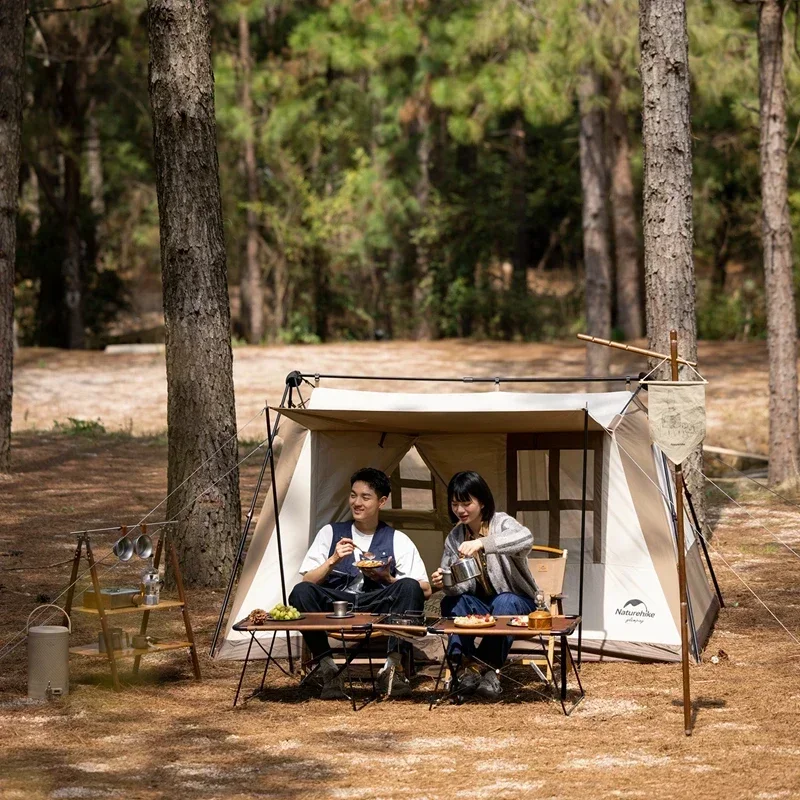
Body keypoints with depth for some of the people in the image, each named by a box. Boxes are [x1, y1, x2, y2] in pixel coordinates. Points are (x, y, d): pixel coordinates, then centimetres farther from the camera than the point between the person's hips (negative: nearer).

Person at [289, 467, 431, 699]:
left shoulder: (398, 541, 8)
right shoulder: (331, 533, 12)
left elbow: (425, 589, 1)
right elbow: (307, 581, 4)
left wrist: (389, 580, -14)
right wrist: (333, 561, -11)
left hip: (377, 609, -1)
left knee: (409, 588, -30)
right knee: (301, 592, -29)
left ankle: (392, 667, -26)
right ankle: (328, 669, -25)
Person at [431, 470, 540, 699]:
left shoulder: (501, 523, -11)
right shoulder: (454, 538, 5)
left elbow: (526, 538, -36)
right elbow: (459, 586, 0)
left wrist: (482, 543, -47)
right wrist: (445, 583, -25)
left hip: (516, 601, -4)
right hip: (480, 603, 4)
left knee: (504, 604, -37)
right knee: (451, 602, -25)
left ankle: (488, 667, -30)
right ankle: (465, 665, -26)